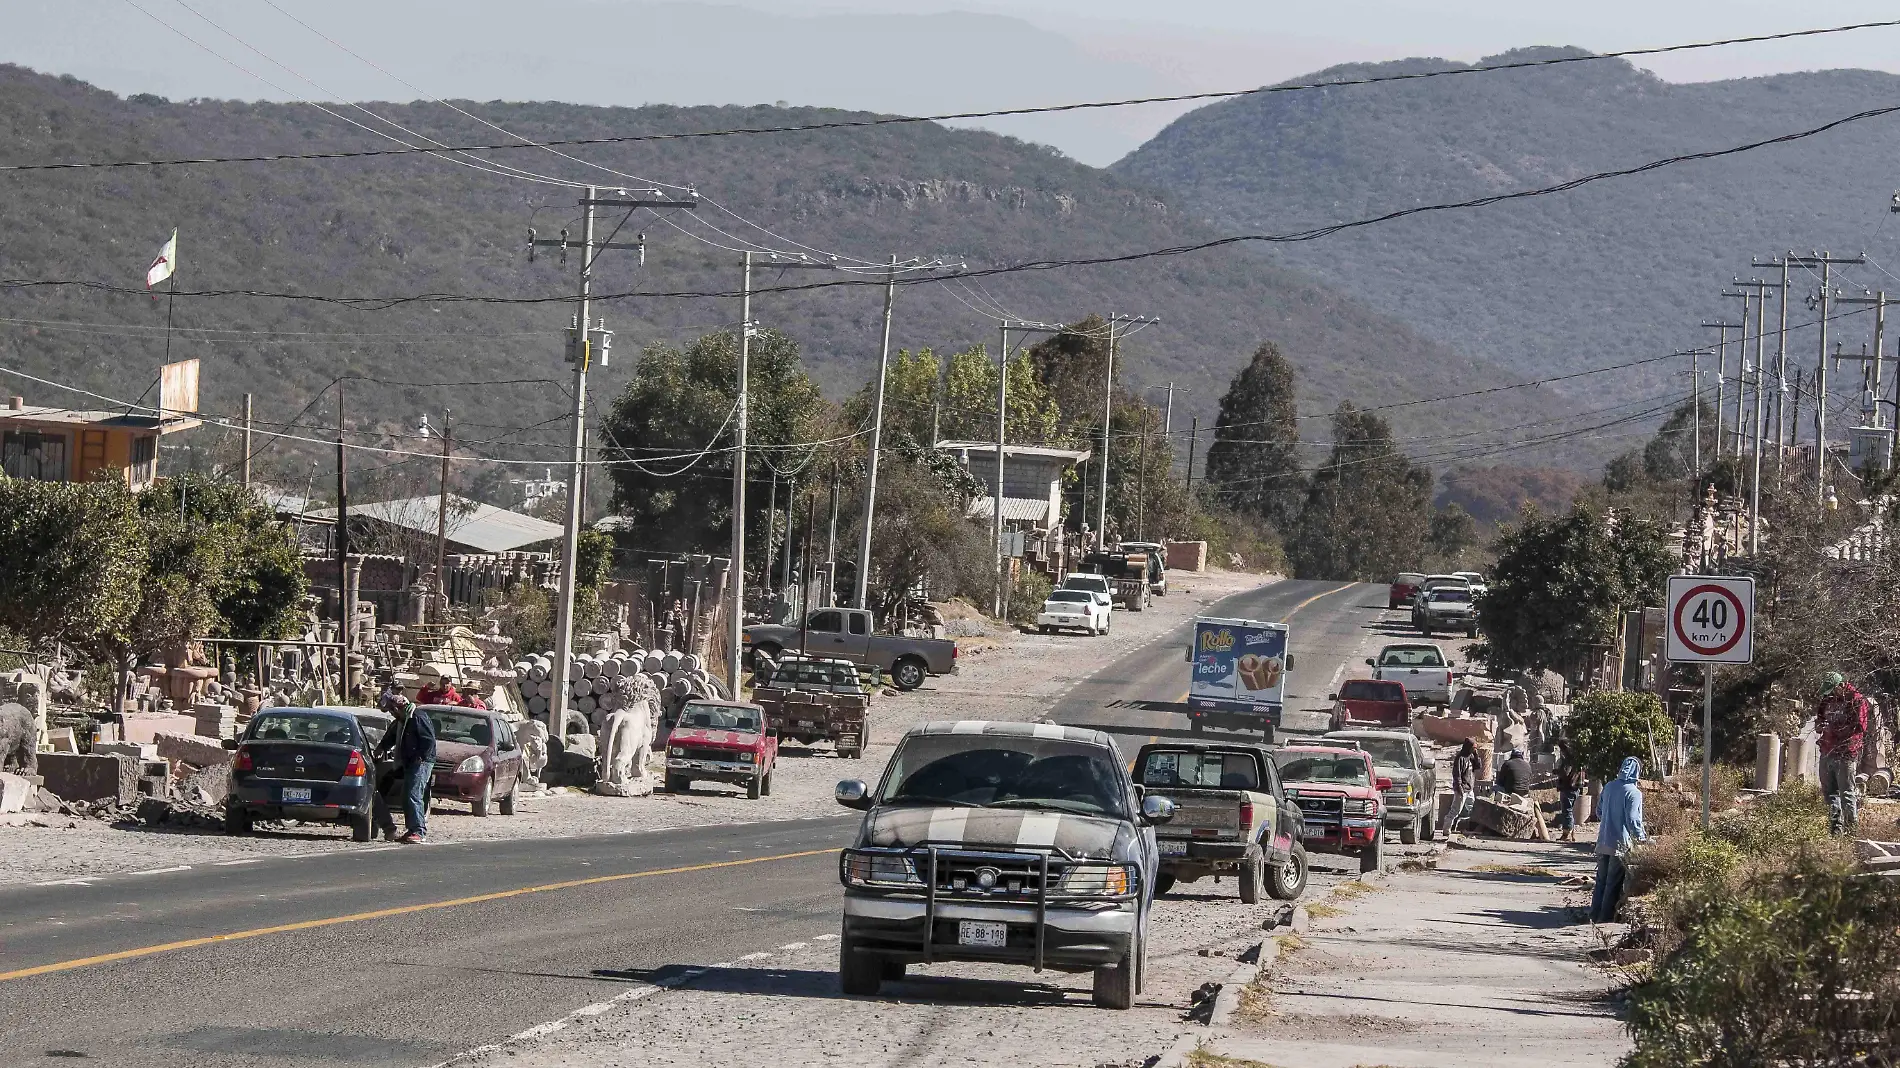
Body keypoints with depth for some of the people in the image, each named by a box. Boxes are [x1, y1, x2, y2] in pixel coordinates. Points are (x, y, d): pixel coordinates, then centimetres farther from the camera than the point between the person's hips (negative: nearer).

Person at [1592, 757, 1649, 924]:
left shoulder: (1608, 787, 6)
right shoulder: (1633, 793, -14)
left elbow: (1599, 811, 14)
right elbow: (1633, 820, -18)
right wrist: (1642, 837, -5)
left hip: (1603, 841, 6)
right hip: (1620, 844, -6)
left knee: (1601, 880, 14)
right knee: (1614, 882, 3)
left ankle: (1595, 915, 18)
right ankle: (1606, 915, 5)